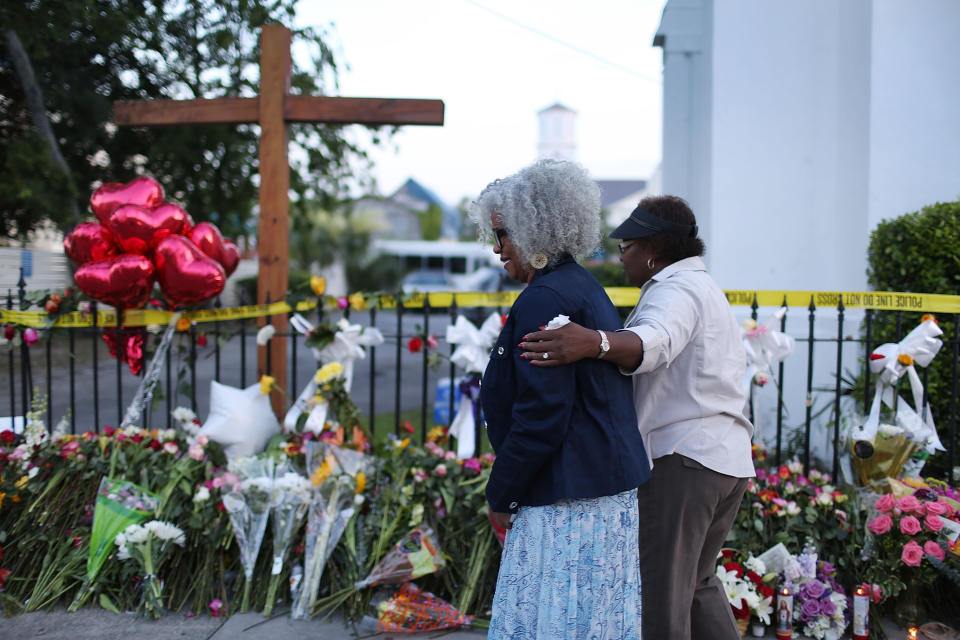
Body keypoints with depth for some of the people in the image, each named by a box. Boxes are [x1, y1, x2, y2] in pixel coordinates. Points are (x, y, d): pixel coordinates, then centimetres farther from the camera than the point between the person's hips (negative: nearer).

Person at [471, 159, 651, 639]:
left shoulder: (544, 300, -16)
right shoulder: (585, 289, 15)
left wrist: (501, 495, -9)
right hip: (608, 489, 10)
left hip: (567, 500, -10)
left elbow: (541, 418, -21)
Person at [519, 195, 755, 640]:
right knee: (696, 581, 22)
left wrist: (595, 343, -53)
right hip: (729, 457, 11)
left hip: (682, 458, -11)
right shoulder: (706, 289, 24)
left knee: (659, 596, -6)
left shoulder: (675, 289, -11)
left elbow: (655, 341, -34)